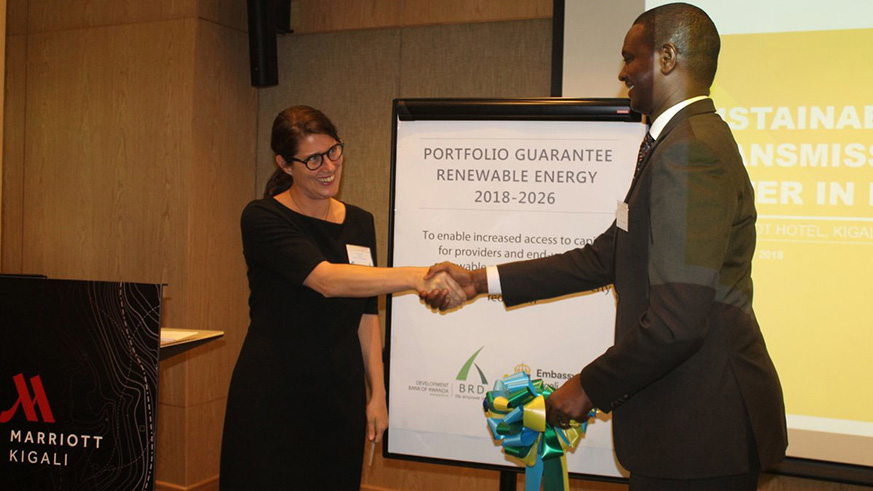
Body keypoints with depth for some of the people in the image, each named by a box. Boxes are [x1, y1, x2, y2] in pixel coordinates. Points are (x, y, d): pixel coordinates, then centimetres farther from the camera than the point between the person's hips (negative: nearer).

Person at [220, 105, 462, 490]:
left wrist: (377, 393, 8)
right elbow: (327, 280, -26)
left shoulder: (360, 224, 9)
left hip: (341, 398, 5)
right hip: (273, 399, -5)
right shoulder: (263, 219, -11)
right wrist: (414, 277, -37)